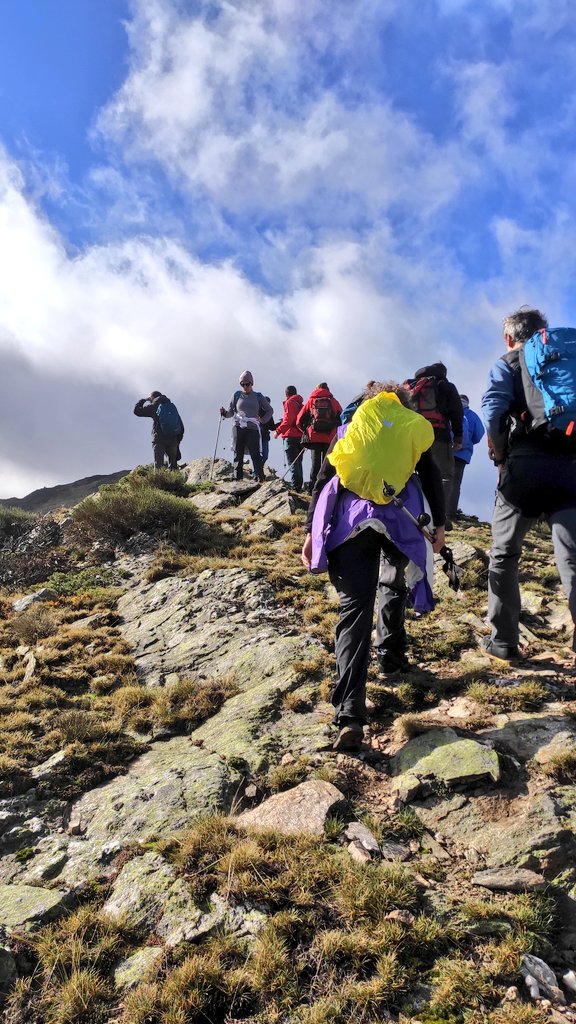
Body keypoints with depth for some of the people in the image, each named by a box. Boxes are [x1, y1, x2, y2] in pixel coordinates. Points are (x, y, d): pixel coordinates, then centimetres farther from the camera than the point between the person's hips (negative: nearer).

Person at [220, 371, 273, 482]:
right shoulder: (237, 395, 13)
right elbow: (231, 412, 14)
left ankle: (260, 479, -14)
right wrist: (224, 413, -8)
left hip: (252, 429, -2)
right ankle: (238, 479, 5)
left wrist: (263, 420, 7)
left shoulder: (258, 396, 11)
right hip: (238, 428, 2)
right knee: (238, 455, 2)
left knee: (255, 454, -11)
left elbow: (269, 410, 21)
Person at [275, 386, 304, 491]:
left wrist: (279, 431, -10)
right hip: (301, 436, 8)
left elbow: (288, 420, -14)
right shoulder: (301, 404, 18)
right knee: (298, 462, 14)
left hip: (291, 436, -8)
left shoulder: (289, 403, -4)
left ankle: (295, 486, -17)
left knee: (292, 463, -10)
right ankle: (300, 485, 16)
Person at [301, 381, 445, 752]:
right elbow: (433, 477, 15)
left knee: (354, 608, -6)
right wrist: (440, 524, 21)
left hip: (350, 520, 0)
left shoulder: (347, 429, 27)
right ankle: (392, 656, 39)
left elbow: (323, 482, 19)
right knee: (393, 585, 32)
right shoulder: (413, 428, 25)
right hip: (400, 519, 0)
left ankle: (349, 716, -17)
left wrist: (311, 533, 18)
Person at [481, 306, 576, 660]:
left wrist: (500, 456, 4)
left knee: (504, 556, 11)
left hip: (524, 467, -3)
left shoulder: (506, 365, 10)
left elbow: (493, 412, -8)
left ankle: (504, 641, 13)